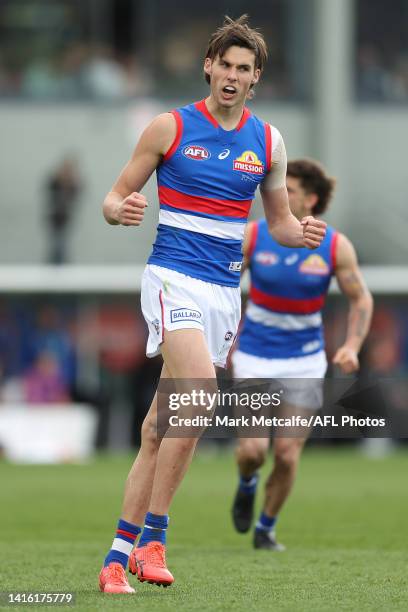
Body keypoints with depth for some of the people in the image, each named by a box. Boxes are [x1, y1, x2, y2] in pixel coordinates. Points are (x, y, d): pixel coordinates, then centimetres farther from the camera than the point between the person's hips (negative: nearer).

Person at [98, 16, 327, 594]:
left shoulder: (267, 141, 9)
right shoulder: (170, 128, -1)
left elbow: (278, 220, 18)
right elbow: (115, 197, 4)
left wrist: (301, 232, -4)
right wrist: (120, 210, -19)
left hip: (225, 291, 4)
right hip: (173, 279, -4)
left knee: (158, 431, 5)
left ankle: (118, 556, 9)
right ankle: (152, 540, -16)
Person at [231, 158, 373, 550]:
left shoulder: (336, 246, -9)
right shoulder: (252, 235, -9)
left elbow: (361, 299, 1)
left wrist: (352, 347, -13)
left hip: (304, 362, 0)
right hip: (254, 359, 0)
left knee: (287, 455, -4)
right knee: (253, 450, -12)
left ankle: (266, 529, 19)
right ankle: (246, 487, 25)